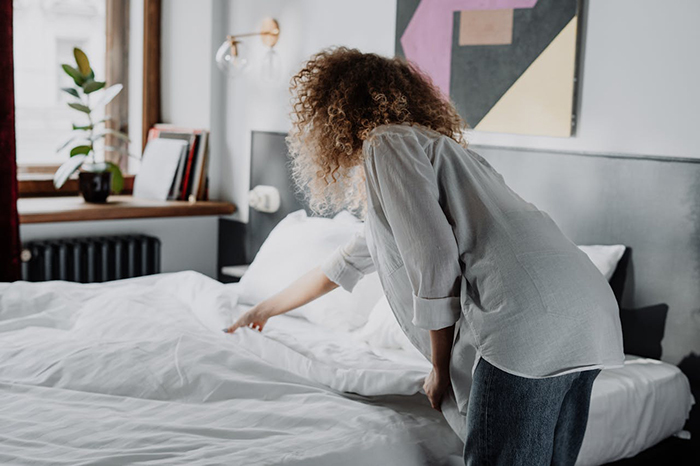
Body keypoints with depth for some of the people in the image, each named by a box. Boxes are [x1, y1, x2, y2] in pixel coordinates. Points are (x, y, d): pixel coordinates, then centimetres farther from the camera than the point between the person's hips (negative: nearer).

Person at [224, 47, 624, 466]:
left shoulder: (386, 144, 2)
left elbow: (435, 261, -10)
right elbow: (351, 260, 42)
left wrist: (441, 369, 2)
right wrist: (266, 309, 52)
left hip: (527, 321, -10)